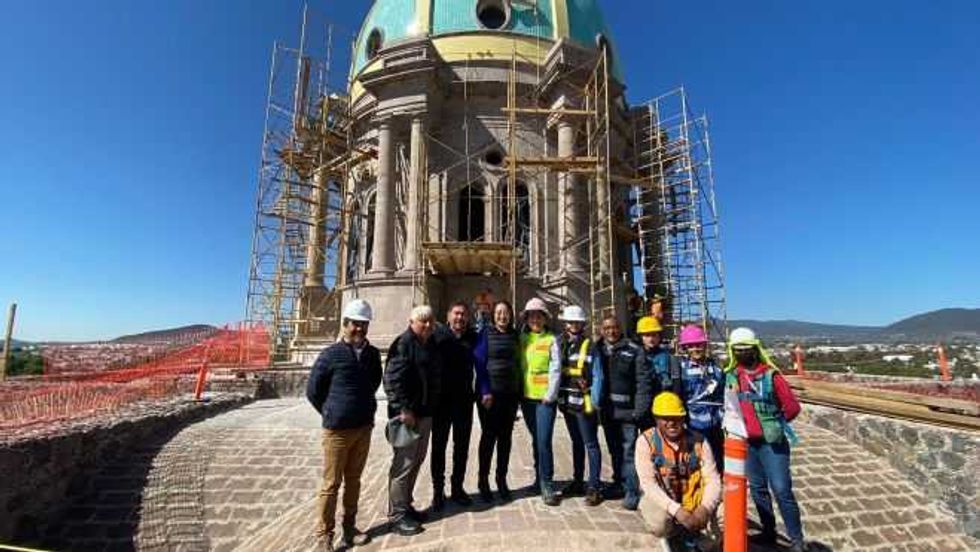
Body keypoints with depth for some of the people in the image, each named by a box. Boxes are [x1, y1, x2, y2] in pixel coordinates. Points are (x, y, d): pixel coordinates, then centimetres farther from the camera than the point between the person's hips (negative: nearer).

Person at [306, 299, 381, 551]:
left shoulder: (373, 354, 0)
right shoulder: (331, 354, -12)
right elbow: (313, 390, -3)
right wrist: (332, 414, 3)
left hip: (364, 427, 4)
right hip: (337, 429, -4)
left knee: (353, 480, 17)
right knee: (331, 484, 6)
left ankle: (349, 526, 32)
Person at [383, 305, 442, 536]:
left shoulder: (430, 343, 12)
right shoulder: (404, 343, -15)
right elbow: (393, 378, -22)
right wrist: (403, 409, -25)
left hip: (425, 413, 9)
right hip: (407, 414, -9)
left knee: (416, 461, 18)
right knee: (404, 463, -1)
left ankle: (406, 505, 33)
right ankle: (397, 514, 13)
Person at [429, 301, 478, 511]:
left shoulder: (473, 338, 4)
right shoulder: (437, 336, -6)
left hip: (464, 400, 3)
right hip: (442, 400, -3)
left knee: (462, 446, 13)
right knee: (439, 446, 8)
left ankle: (457, 487, 29)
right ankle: (438, 490, 22)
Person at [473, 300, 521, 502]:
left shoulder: (515, 336, 8)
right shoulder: (486, 334, -4)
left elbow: (519, 363, 11)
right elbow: (480, 363, -8)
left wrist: (519, 392, 6)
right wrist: (485, 391, -15)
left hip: (510, 394, 4)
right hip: (490, 393, -4)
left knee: (505, 437, 11)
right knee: (489, 436, 4)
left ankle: (502, 480, 24)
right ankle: (483, 480, 18)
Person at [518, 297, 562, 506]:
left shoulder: (551, 339, -3)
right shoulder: (522, 338, 7)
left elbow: (556, 369, -6)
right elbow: (517, 365, 8)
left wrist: (550, 395, -11)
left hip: (545, 398, -4)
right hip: (527, 397, 4)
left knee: (544, 441, -7)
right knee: (536, 440, 15)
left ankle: (547, 485, 5)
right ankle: (539, 479, 30)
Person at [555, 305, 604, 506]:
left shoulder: (589, 346, -9)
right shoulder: (560, 344, 5)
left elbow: (597, 376, -10)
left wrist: (594, 401, -14)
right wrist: (557, 397, 0)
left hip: (584, 402, -5)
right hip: (567, 402, 6)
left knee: (590, 444, 3)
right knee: (576, 442, 18)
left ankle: (594, 487, 11)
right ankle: (577, 482, 31)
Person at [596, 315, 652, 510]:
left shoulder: (634, 351, -7)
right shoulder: (597, 350, 4)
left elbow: (643, 382, -10)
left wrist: (640, 410, -14)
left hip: (627, 411, -4)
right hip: (607, 411, 4)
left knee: (629, 452, -2)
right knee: (614, 451, 18)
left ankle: (632, 492, 10)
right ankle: (619, 484, 34)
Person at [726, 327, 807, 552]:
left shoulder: (770, 374, -11)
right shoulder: (730, 376, 0)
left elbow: (792, 407, -5)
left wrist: (775, 424, 3)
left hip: (772, 441, -4)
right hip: (747, 441, 4)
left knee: (781, 490, -2)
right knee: (757, 489, 15)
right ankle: (768, 532, 30)